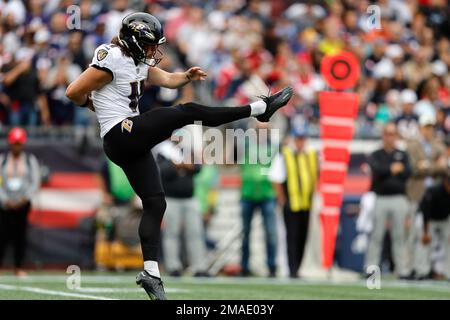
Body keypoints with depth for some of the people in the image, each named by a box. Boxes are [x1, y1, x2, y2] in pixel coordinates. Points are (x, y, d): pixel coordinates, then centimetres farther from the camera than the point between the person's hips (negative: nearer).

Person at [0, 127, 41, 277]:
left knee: (21, 235, -2)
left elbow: (35, 182, 4)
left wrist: (25, 198, -9)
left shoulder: (30, 160, 7)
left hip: (23, 204, 1)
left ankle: (19, 267, 4)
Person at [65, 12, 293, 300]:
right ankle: (261, 108, -6)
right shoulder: (112, 59, -14)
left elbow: (167, 80, 16)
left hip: (132, 140, 10)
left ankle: (150, 272, 3)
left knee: (155, 203, 6)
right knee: (188, 112, -11)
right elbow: (74, 92, -15)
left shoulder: (139, 59, 14)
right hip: (120, 134, -10)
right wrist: (92, 104, 6)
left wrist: (188, 76, -5)